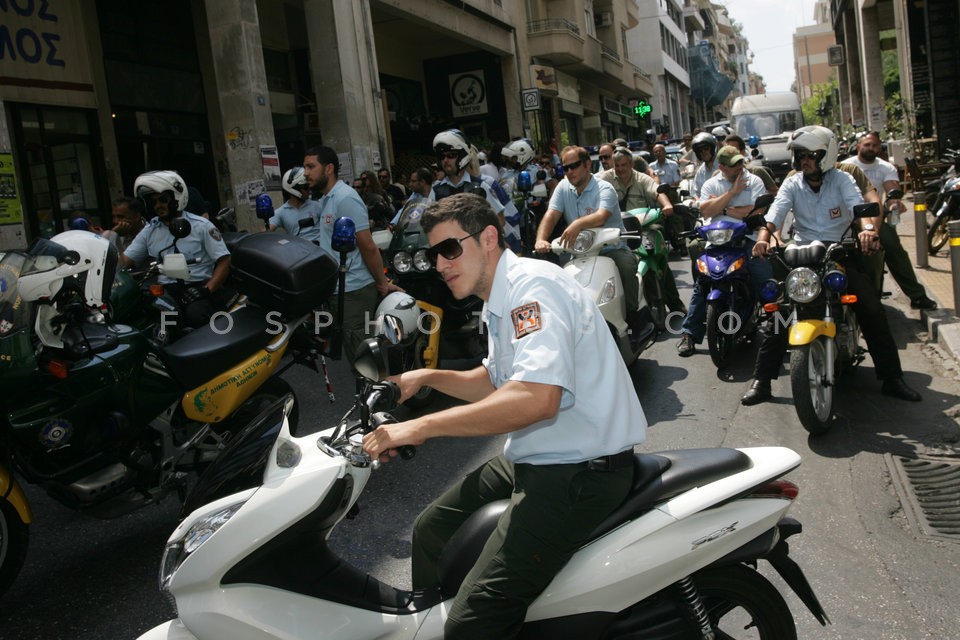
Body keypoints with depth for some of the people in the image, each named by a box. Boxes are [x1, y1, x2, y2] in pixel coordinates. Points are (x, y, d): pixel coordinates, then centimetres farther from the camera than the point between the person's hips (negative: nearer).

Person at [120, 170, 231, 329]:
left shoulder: (201, 226, 4)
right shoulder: (149, 230, 18)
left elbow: (224, 261, -1)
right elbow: (124, 261, 17)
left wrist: (206, 290, -14)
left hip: (197, 287, -3)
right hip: (164, 291, 4)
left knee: (195, 315, -37)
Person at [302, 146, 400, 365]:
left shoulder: (345, 198, -17)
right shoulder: (324, 199, 14)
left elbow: (368, 246, -17)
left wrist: (382, 283, -13)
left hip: (353, 290, -9)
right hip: (338, 288, 9)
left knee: (360, 354, -5)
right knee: (357, 353, 16)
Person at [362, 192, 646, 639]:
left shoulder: (533, 285, -18)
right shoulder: (499, 300, 15)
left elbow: (537, 397, -32)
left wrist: (422, 427, -29)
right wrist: (427, 377, 15)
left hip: (581, 472, -10)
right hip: (533, 460, 11)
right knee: (431, 530, 19)